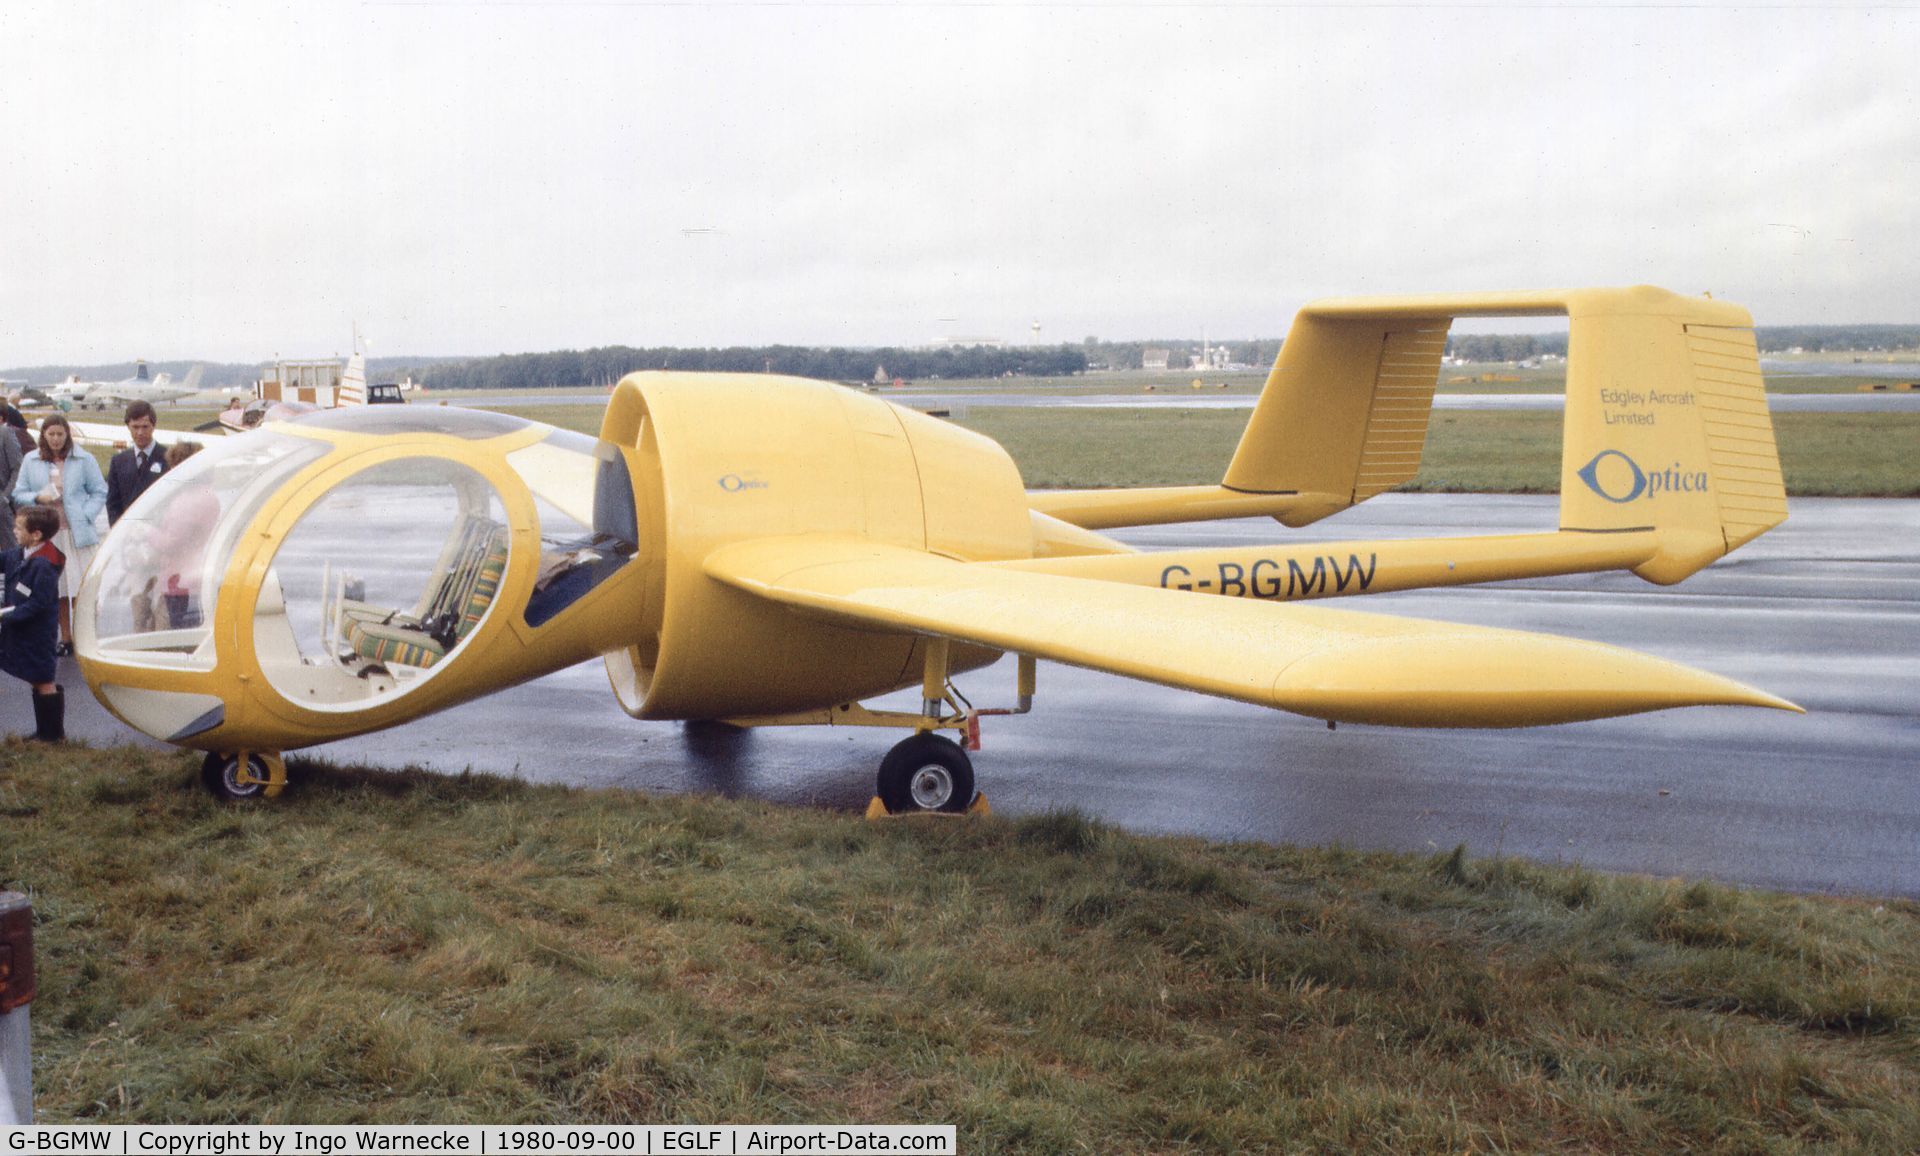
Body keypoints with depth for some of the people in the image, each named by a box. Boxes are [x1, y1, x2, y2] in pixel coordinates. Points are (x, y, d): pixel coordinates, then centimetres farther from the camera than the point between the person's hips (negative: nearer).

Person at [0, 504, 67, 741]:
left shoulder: (43, 564, -23)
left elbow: (39, 604, -23)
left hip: (36, 634, -9)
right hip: (20, 631, 9)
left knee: (44, 683, 1)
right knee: (37, 681, 15)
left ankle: (55, 734, 10)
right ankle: (44, 730, 25)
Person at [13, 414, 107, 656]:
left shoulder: (83, 459, 3)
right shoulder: (31, 461, 8)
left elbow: (100, 492, 5)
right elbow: (18, 495, 11)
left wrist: (85, 515, -9)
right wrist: (38, 498, -10)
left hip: (77, 533, -2)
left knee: (80, 587, -5)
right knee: (57, 590, 5)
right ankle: (65, 638, 14)